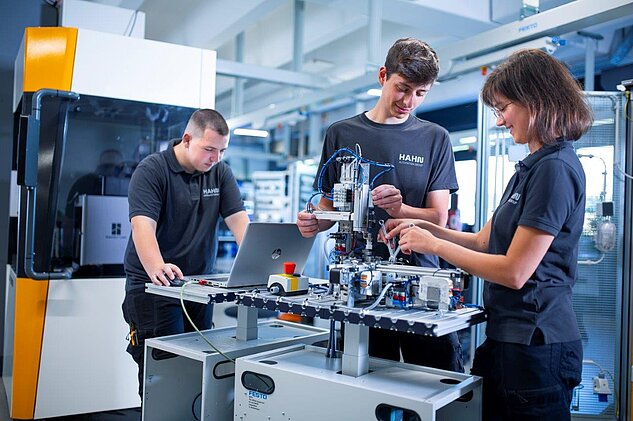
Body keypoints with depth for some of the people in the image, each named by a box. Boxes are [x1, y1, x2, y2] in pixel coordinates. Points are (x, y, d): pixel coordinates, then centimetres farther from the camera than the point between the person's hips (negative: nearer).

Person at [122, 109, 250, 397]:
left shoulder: (220, 173, 6)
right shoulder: (151, 170, -9)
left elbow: (239, 220, -1)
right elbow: (142, 225, -23)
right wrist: (158, 268, -41)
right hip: (154, 286, -5)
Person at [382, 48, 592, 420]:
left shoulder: (555, 168, -17)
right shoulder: (531, 167, 14)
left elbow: (514, 271, -21)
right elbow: (484, 241, 16)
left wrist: (434, 245, -12)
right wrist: (424, 228, 4)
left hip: (535, 343, -9)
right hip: (509, 335, 9)